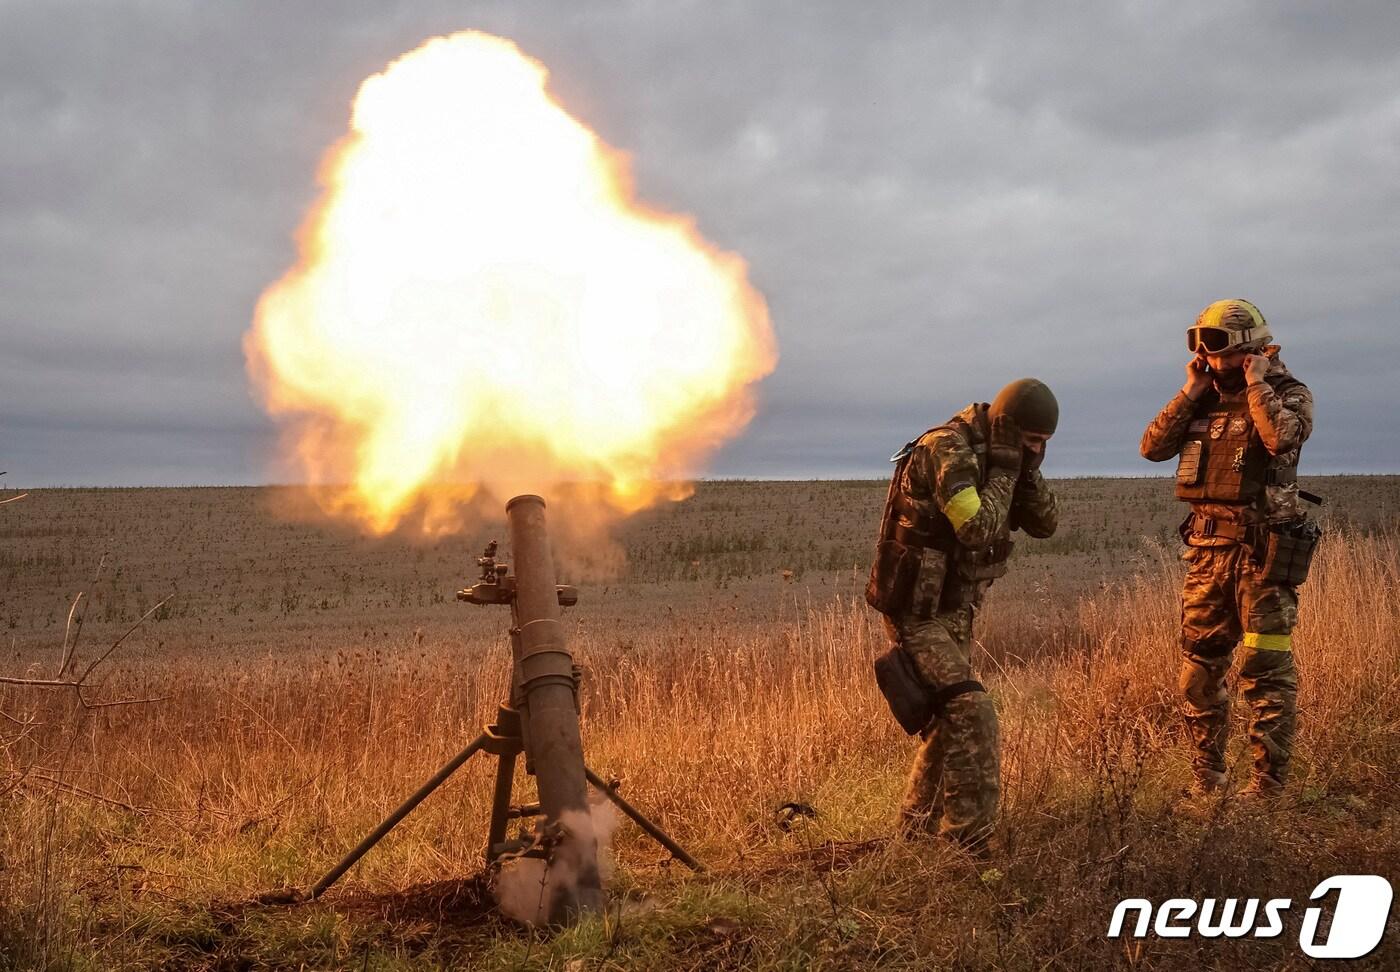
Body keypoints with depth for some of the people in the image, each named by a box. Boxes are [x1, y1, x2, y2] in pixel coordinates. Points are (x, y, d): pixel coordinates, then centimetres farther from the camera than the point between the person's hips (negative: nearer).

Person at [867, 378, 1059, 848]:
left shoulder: (990, 458, 7)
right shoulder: (947, 450, -21)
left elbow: (1044, 523, 5)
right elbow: (978, 530, -30)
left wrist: (1027, 469, -9)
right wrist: (1003, 470, -21)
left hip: (954, 611, 10)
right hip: (917, 612, -10)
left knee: (949, 722, 16)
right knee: (972, 714, -18)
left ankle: (915, 834, 29)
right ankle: (968, 842, -14)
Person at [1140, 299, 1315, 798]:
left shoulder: (1289, 393, -3)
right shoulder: (1205, 399, 12)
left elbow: (1281, 436, -26)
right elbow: (1153, 447, 3)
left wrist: (1256, 382, -14)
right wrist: (1190, 392, -1)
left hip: (1263, 551, -6)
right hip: (1207, 550, 6)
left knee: (1266, 670, -4)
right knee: (1199, 668, 9)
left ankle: (1269, 782, 2)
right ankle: (1205, 779, 20)